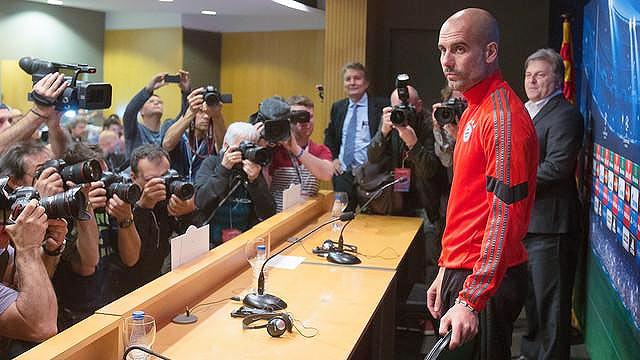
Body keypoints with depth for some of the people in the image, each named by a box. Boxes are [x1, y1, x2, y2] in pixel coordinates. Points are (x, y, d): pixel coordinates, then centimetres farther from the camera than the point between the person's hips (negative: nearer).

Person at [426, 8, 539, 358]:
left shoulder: (503, 116, -18)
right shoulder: (474, 110, 13)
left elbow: (505, 216, -25)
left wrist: (471, 300, -28)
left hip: (485, 283, -9)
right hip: (463, 271, 9)